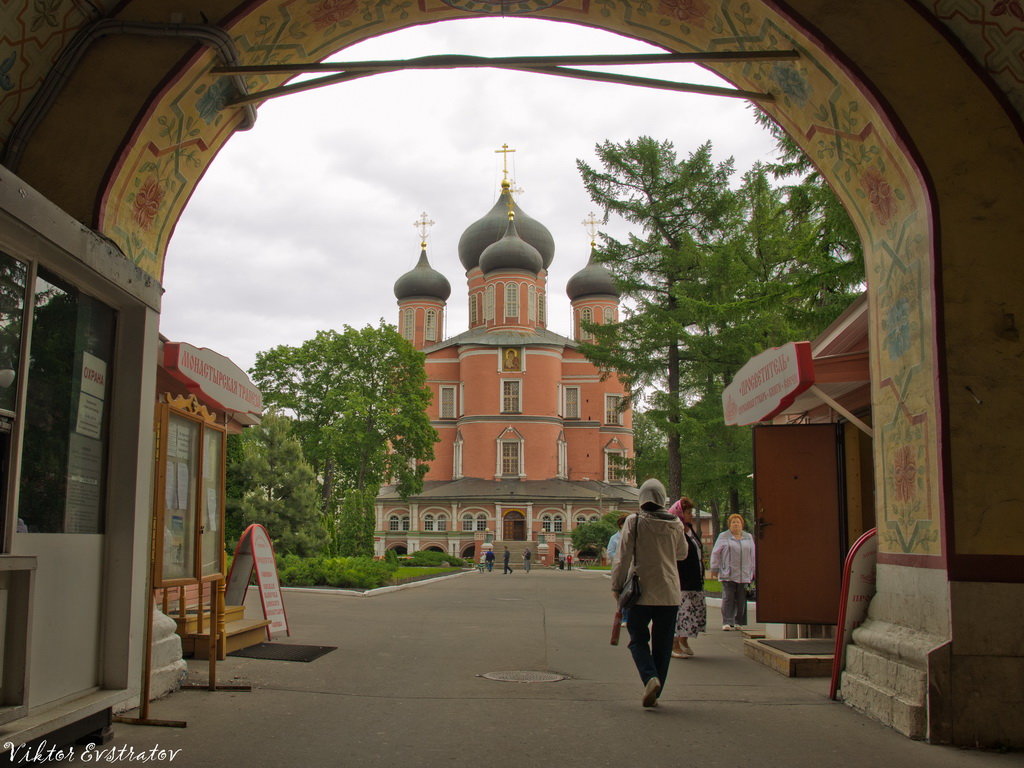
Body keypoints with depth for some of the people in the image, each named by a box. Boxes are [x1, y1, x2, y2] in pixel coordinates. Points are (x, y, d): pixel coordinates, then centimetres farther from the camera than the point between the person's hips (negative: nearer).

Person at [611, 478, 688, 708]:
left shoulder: (634, 521, -7)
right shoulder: (675, 524, 2)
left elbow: (623, 557, -8)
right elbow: (682, 554, 16)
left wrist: (616, 586, 1)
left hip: (641, 592, -3)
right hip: (669, 594, 3)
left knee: (638, 639, 9)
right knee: (663, 644, 11)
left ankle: (650, 677, -15)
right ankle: (654, 693, 13)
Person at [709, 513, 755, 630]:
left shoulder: (749, 537, 16)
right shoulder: (723, 537, 6)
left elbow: (753, 555, 18)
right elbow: (716, 553, 6)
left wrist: (753, 571, 15)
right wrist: (714, 569, 1)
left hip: (744, 575, 3)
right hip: (728, 574, -3)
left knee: (741, 599, 2)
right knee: (728, 598, -8)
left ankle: (738, 622, 11)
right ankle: (727, 622, -7)